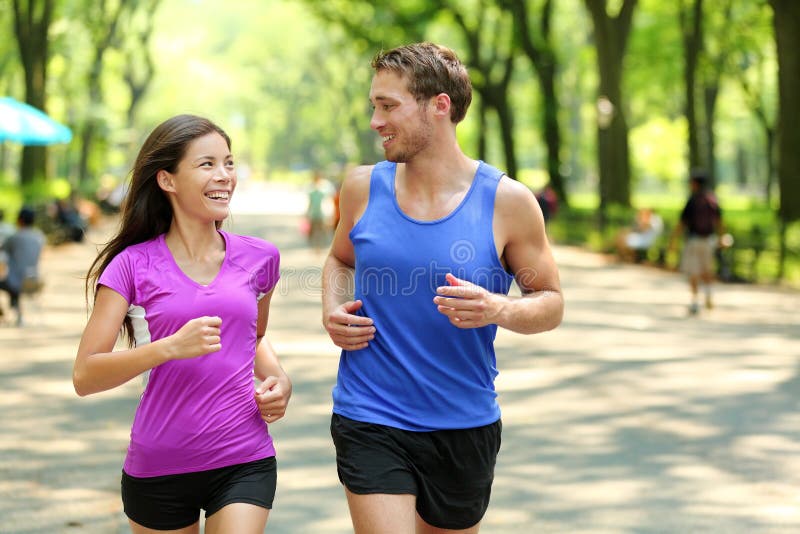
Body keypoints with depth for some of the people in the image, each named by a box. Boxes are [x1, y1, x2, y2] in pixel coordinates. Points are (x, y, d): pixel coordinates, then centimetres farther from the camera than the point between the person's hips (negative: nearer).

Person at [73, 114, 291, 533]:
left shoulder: (257, 259, 5)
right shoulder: (134, 265, -4)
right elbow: (85, 377, -11)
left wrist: (277, 378, 5)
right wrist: (171, 346, -23)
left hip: (244, 463, 1)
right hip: (158, 468, -1)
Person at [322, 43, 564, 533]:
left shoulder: (507, 202, -8)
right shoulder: (363, 188, 0)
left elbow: (551, 302, 0)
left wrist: (499, 309, -21)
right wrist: (333, 312, -2)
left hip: (464, 427, 0)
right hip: (370, 423, 0)